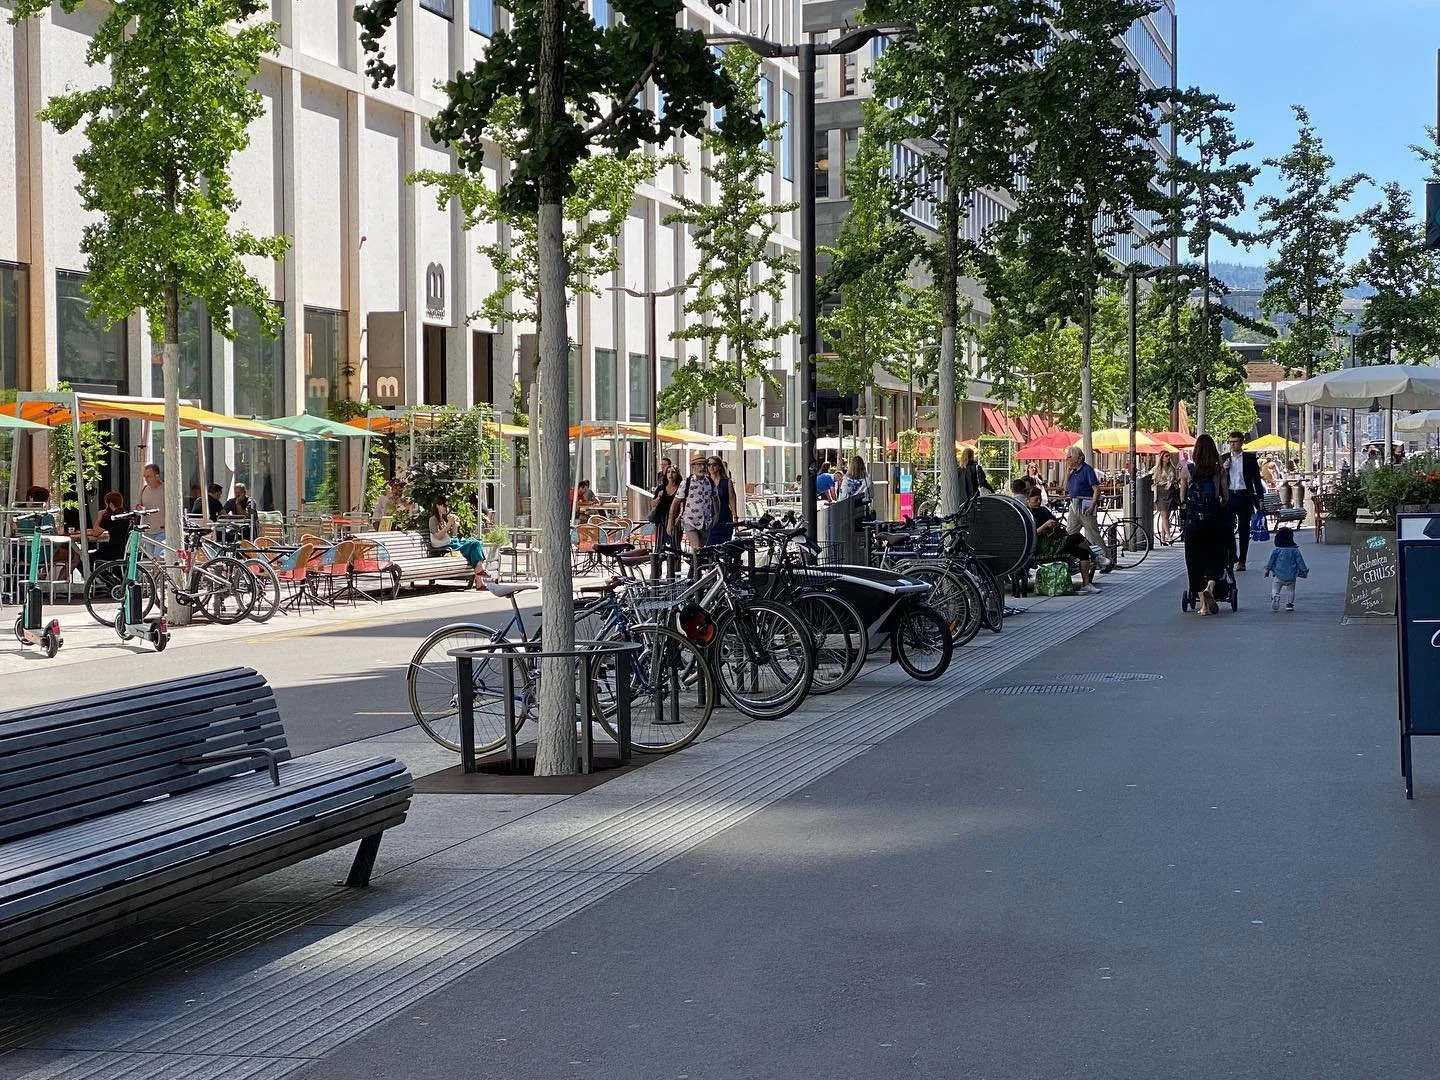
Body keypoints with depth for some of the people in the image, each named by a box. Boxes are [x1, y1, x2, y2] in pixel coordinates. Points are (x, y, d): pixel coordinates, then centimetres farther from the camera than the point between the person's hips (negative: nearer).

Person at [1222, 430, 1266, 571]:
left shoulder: (1250, 458, 4)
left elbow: (1257, 479, 5)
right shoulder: (1224, 459, 10)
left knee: (1244, 529, 2)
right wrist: (1223, 469, -7)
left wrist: (1260, 498, -1)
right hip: (1229, 496, 1)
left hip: (1244, 496, -1)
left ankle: (1242, 561, 8)